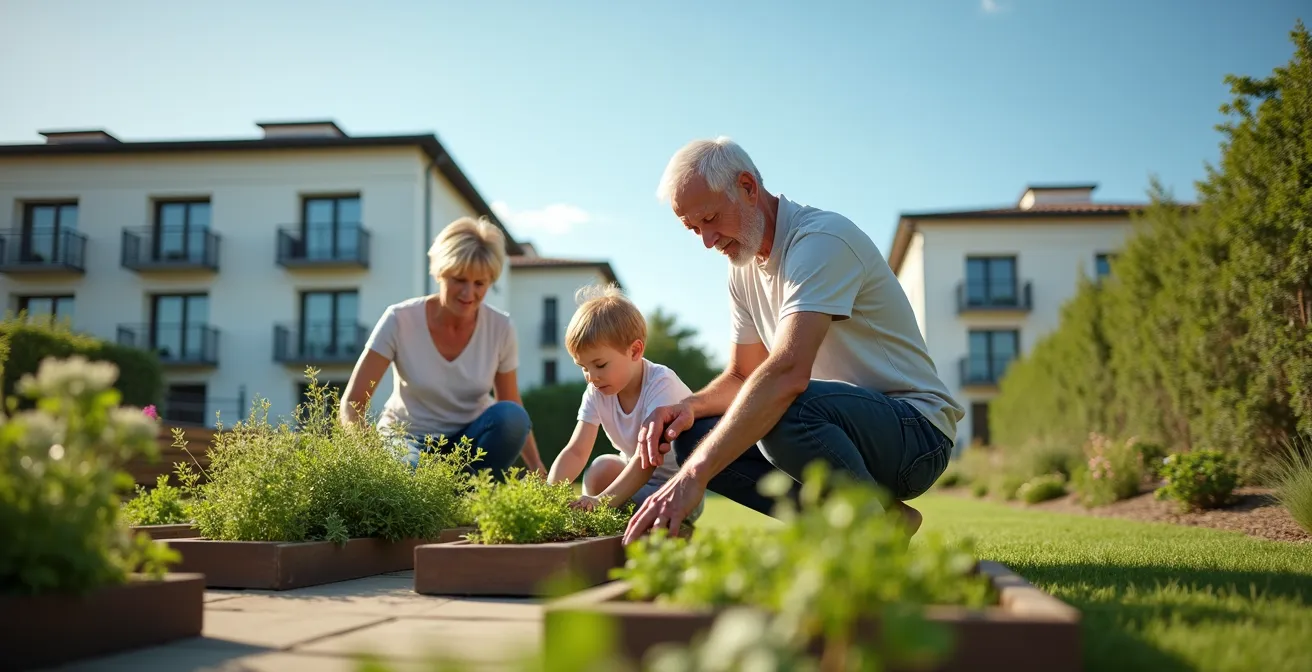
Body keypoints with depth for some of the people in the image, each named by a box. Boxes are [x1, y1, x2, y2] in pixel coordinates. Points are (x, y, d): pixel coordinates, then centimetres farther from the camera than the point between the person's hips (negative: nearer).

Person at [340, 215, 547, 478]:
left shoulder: (500, 328, -11)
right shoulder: (400, 320, -19)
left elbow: (514, 417, 1)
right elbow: (352, 403, -17)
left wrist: (538, 467, -13)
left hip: (469, 440, 3)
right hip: (408, 439, -3)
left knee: (510, 417, -30)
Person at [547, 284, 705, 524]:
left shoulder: (661, 384, -27)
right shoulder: (596, 392, -7)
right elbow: (575, 451, -14)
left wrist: (603, 500, -46)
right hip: (639, 475, 5)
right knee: (600, 470, -25)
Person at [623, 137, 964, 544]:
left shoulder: (821, 238, -20)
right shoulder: (744, 266, 9)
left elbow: (787, 373, -34)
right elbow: (742, 376, 14)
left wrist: (693, 477, -40)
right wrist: (688, 407, -11)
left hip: (915, 431, -8)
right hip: (846, 421, 8)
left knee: (786, 410, -37)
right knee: (693, 436, -7)